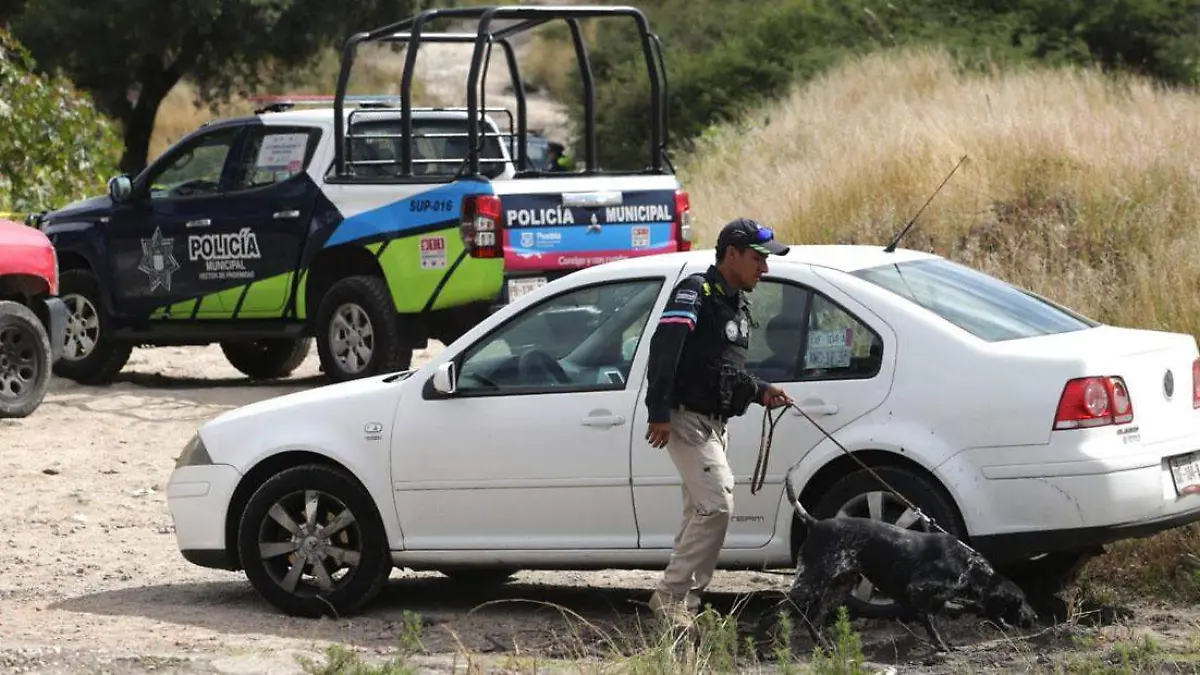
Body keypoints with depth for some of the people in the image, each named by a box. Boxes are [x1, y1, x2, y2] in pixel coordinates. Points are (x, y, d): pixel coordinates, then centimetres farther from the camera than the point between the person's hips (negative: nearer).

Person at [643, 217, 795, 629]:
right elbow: (663, 352, -21)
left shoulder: (737, 305, 18)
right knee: (716, 505, -18)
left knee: (701, 513, 10)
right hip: (687, 420, -10)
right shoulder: (696, 293, -11)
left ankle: (684, 602, 14)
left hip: (716, 423, 10)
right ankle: (671, 595, -13)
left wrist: (761, 392, 10)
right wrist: (659, 413, -28)